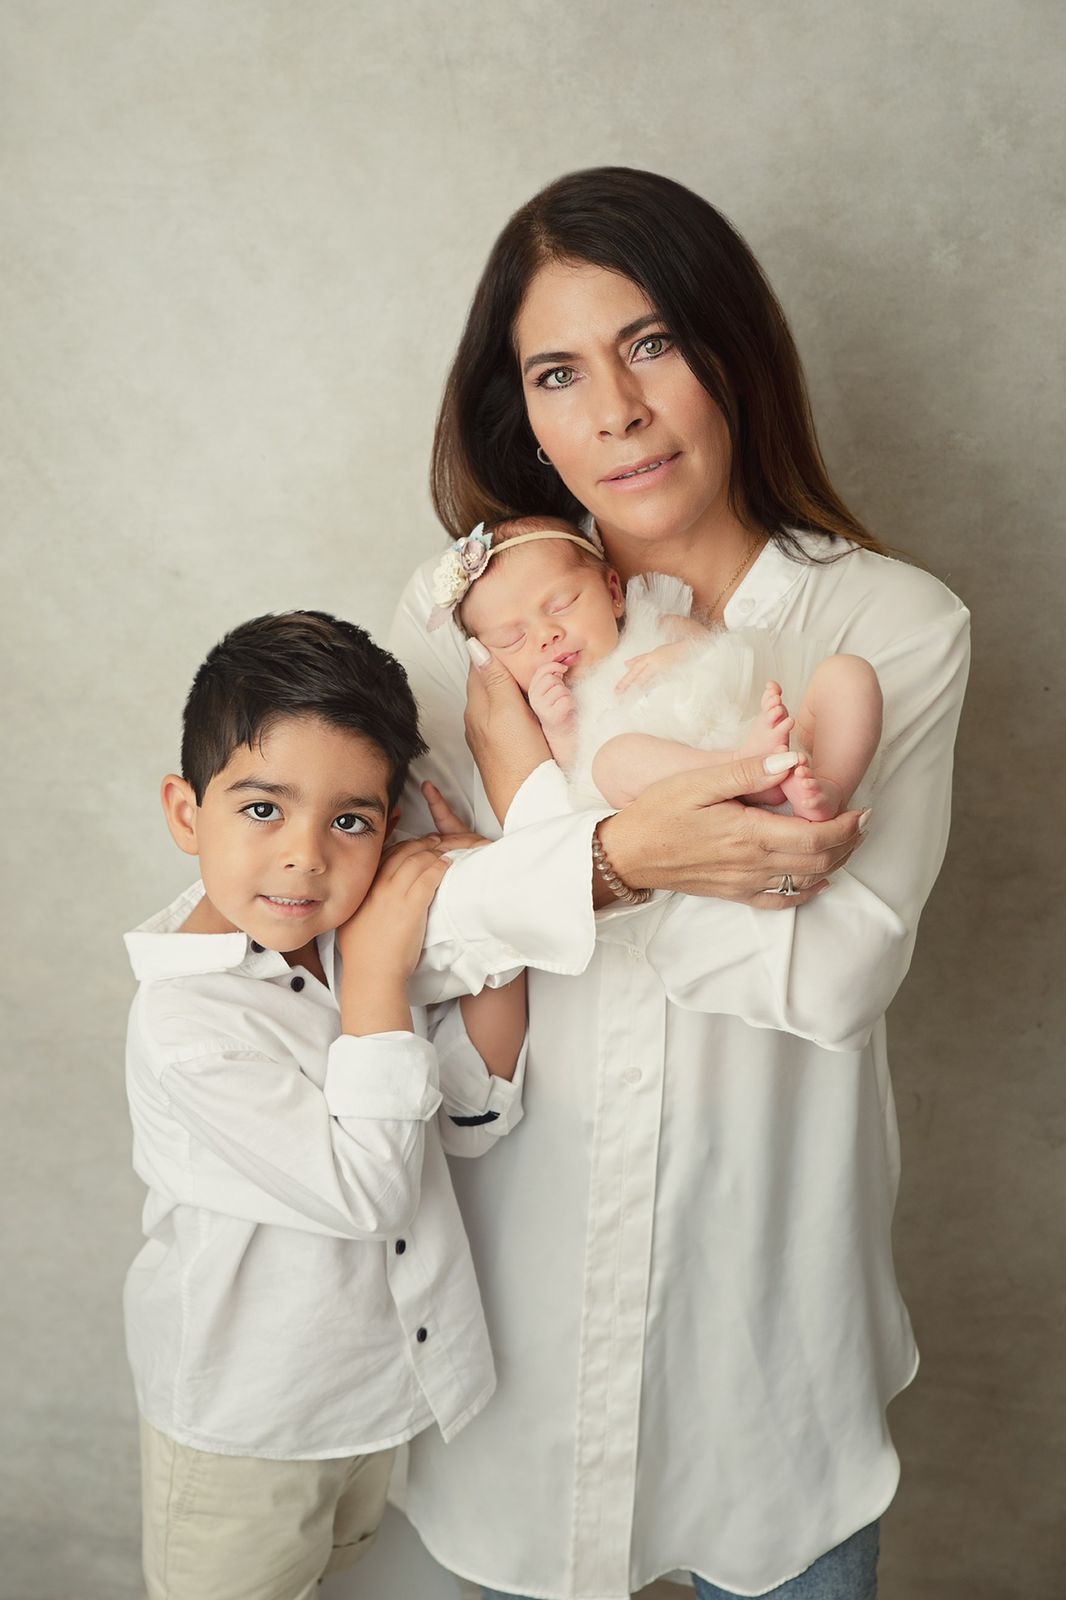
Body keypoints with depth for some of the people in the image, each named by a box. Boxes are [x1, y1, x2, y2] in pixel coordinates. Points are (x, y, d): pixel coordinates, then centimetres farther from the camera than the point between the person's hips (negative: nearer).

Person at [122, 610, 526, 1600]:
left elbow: (473, 1121, -5)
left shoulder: (356, 936, -11)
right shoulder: (186, 1015, -31)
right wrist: (379, 976, -32)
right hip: (244, 1426, -6)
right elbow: (363, 1189, -30)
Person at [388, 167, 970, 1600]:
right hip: (518, 1227, 1)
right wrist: (612, 855, -29)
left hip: (765, 1231, -1)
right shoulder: (465, 611, -6)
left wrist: (539, 804, -18)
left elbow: (841, 970, -19)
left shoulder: (898, 626, -10)